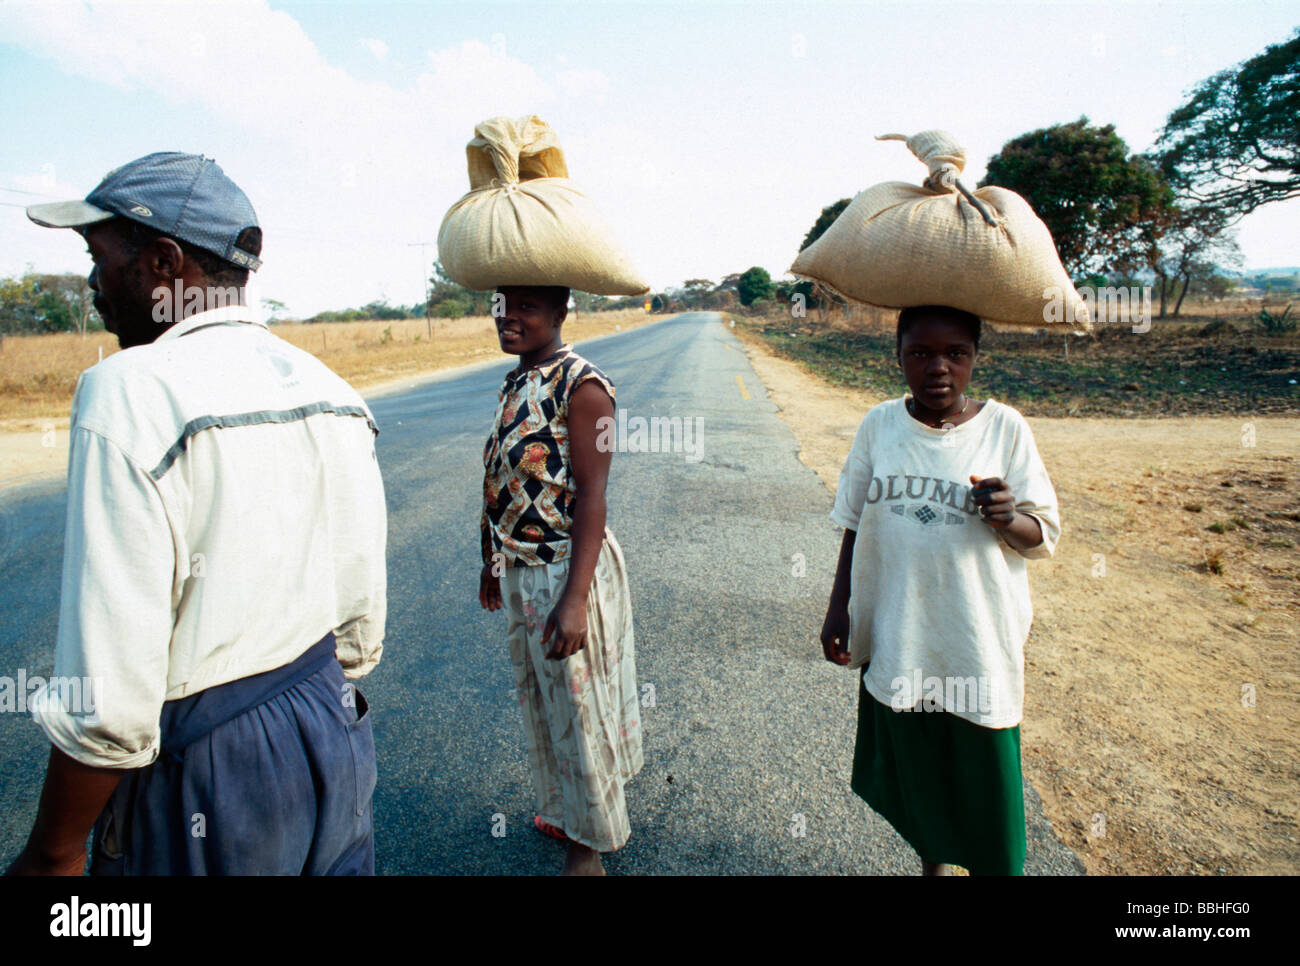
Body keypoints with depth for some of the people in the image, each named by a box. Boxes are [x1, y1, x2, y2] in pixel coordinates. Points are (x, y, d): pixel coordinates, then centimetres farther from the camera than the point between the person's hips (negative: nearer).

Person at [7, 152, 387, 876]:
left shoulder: (128, 394, -19)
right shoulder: (330, 389, 1)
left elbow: (109, 705, -20)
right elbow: (362, 621, 7)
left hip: (204, 766, -6)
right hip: (336, 732, 6)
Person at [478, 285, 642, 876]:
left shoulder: (581, 386, -18)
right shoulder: (514, 382, 8)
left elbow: (591, 496, -22)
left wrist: (574, 599, -26)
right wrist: (493, 561, 19)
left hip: (566, 572, -8)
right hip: (518, 572, 9)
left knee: (578, 710, 9)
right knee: (538, 704, 23)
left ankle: (588, 843, 31)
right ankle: (562, 811, 46)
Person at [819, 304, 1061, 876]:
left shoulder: (1005, 428, -6)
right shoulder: (880, 426, -1)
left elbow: (1044, 537, -3)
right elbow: (855, 526, 7)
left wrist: (1009, 518, -25)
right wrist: (838, 608, 5)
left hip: (978, 642, -2)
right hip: (897, 637, 2)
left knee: (983, 773, 7)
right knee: (915, 769, 18)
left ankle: (994, 864, 33)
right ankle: (932, 862, 43)